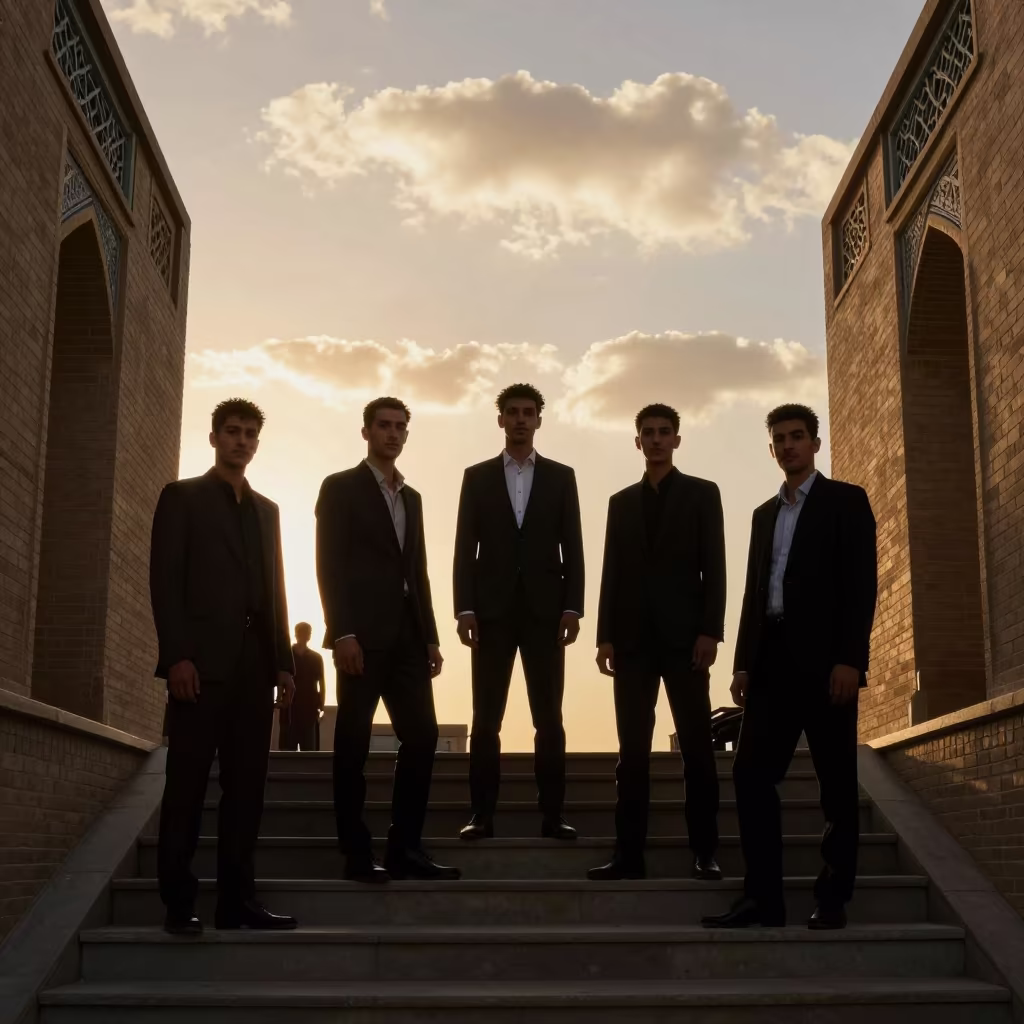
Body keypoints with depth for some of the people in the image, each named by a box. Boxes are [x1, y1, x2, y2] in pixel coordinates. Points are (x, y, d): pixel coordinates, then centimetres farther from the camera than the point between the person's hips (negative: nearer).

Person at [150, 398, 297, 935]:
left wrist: (283, 661, 9)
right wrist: (177, 655, -14)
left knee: (246, 787, 2)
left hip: (255, 665, 5)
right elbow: (164, 579, -3)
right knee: (187, 785, -4)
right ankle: (179, 903, 1)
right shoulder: (182, 497, 6)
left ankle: (236, 899, 5)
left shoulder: (267, 509, 22)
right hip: (202, 661, -5)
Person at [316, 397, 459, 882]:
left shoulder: (412, 497, 21)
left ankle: (405, 847, 8)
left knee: (422, 737, 1)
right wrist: (342, 632, -17)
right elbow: (329, 565, -7)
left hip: (407, 637, 6)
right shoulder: (340, 488, 2)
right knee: (353, 744, -2)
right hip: (362, 634, -6)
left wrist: (430, 636, 11)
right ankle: (357, 853, 4)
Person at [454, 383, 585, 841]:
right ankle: (482, 815, 4)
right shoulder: (477, 476, 9)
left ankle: (552, 815, 6)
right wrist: (464, 607, -6)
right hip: (492, 609, 0)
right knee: (486, 719, 0)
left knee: (549, 718, 1)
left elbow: (572, 548, 6)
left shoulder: (561, 477, 10)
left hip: (544, 609, 0)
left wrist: (572, 607, -5)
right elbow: (465, 547, 4)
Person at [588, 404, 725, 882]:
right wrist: (605, 636, 3)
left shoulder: (702, 493, 7)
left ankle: (704, 852, 3)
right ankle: (629, 852, 2)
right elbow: (612, 572, 12)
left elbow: (714, 568, 0)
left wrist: (710, 631, -11)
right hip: (633, 638, 3)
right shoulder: (621, 501, 16)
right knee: (632, 750, 1)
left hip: (683, 635, -3)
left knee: (696, 747, -1)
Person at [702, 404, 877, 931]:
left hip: (824, 658, -5)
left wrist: (849, 658, -16)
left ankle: (832, 899, 7)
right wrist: (743, 662, 7)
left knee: (836, 782, 0)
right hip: (772, 659, 6)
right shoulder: (764, 514, 20)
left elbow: (862, 583, -6)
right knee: (751, 773, -2)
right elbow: (753, 591, 16)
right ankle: (763, 896, 1)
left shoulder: (846, 500, 3)